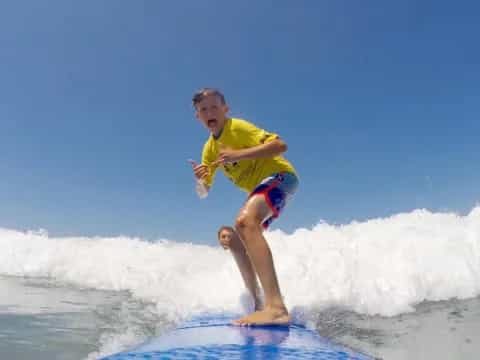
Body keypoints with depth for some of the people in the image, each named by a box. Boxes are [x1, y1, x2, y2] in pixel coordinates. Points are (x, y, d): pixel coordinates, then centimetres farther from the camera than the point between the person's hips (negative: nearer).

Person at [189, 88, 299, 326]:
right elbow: (204, 193, 11)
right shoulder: (209, 148, 12)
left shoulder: (238, 127, -11)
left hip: (280, 176, -10)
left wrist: (239, 155, -29)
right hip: (262, 188, 10)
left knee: (244, 221, -35)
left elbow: (280, 145, -23)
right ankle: (259, 304, 29)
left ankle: (276, 307, -46)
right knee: (242, 242, 16)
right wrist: (199, 179, -12)